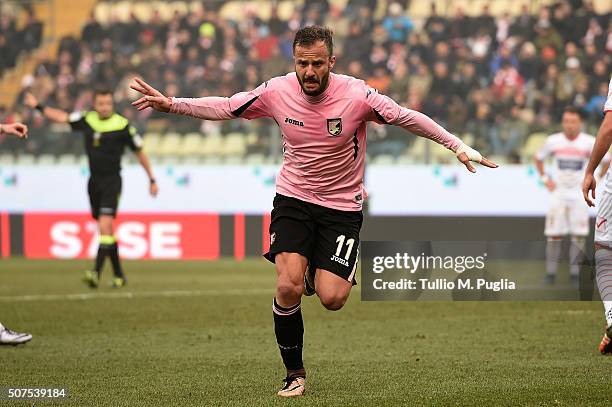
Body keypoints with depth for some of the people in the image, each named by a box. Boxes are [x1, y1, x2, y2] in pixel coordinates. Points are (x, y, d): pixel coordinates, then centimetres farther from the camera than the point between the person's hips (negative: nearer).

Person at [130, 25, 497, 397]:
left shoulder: (356, 95, -17)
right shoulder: (276, 92, -10)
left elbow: (407, 117, -10)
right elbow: (224, 107, -1)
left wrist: (458, 146, -13)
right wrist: (171, 105, -10)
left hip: (343, 206, -1)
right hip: (293, 198, 1)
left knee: (331, 298, -14)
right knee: (288, 286, -18)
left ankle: (320, 274, 25)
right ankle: (295, 373, 1)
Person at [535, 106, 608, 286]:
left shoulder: (589, 142, -5)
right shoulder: (553, 141, -1)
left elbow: (606, 161, 6)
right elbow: (538, 158, 16)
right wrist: (545, 179, 7)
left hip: (579, 195, -1)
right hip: (558, 194, 1)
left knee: (579, 235, -6)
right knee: (554, 234, -3)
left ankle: (575, 274, 0)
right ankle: (550, 272, 5)